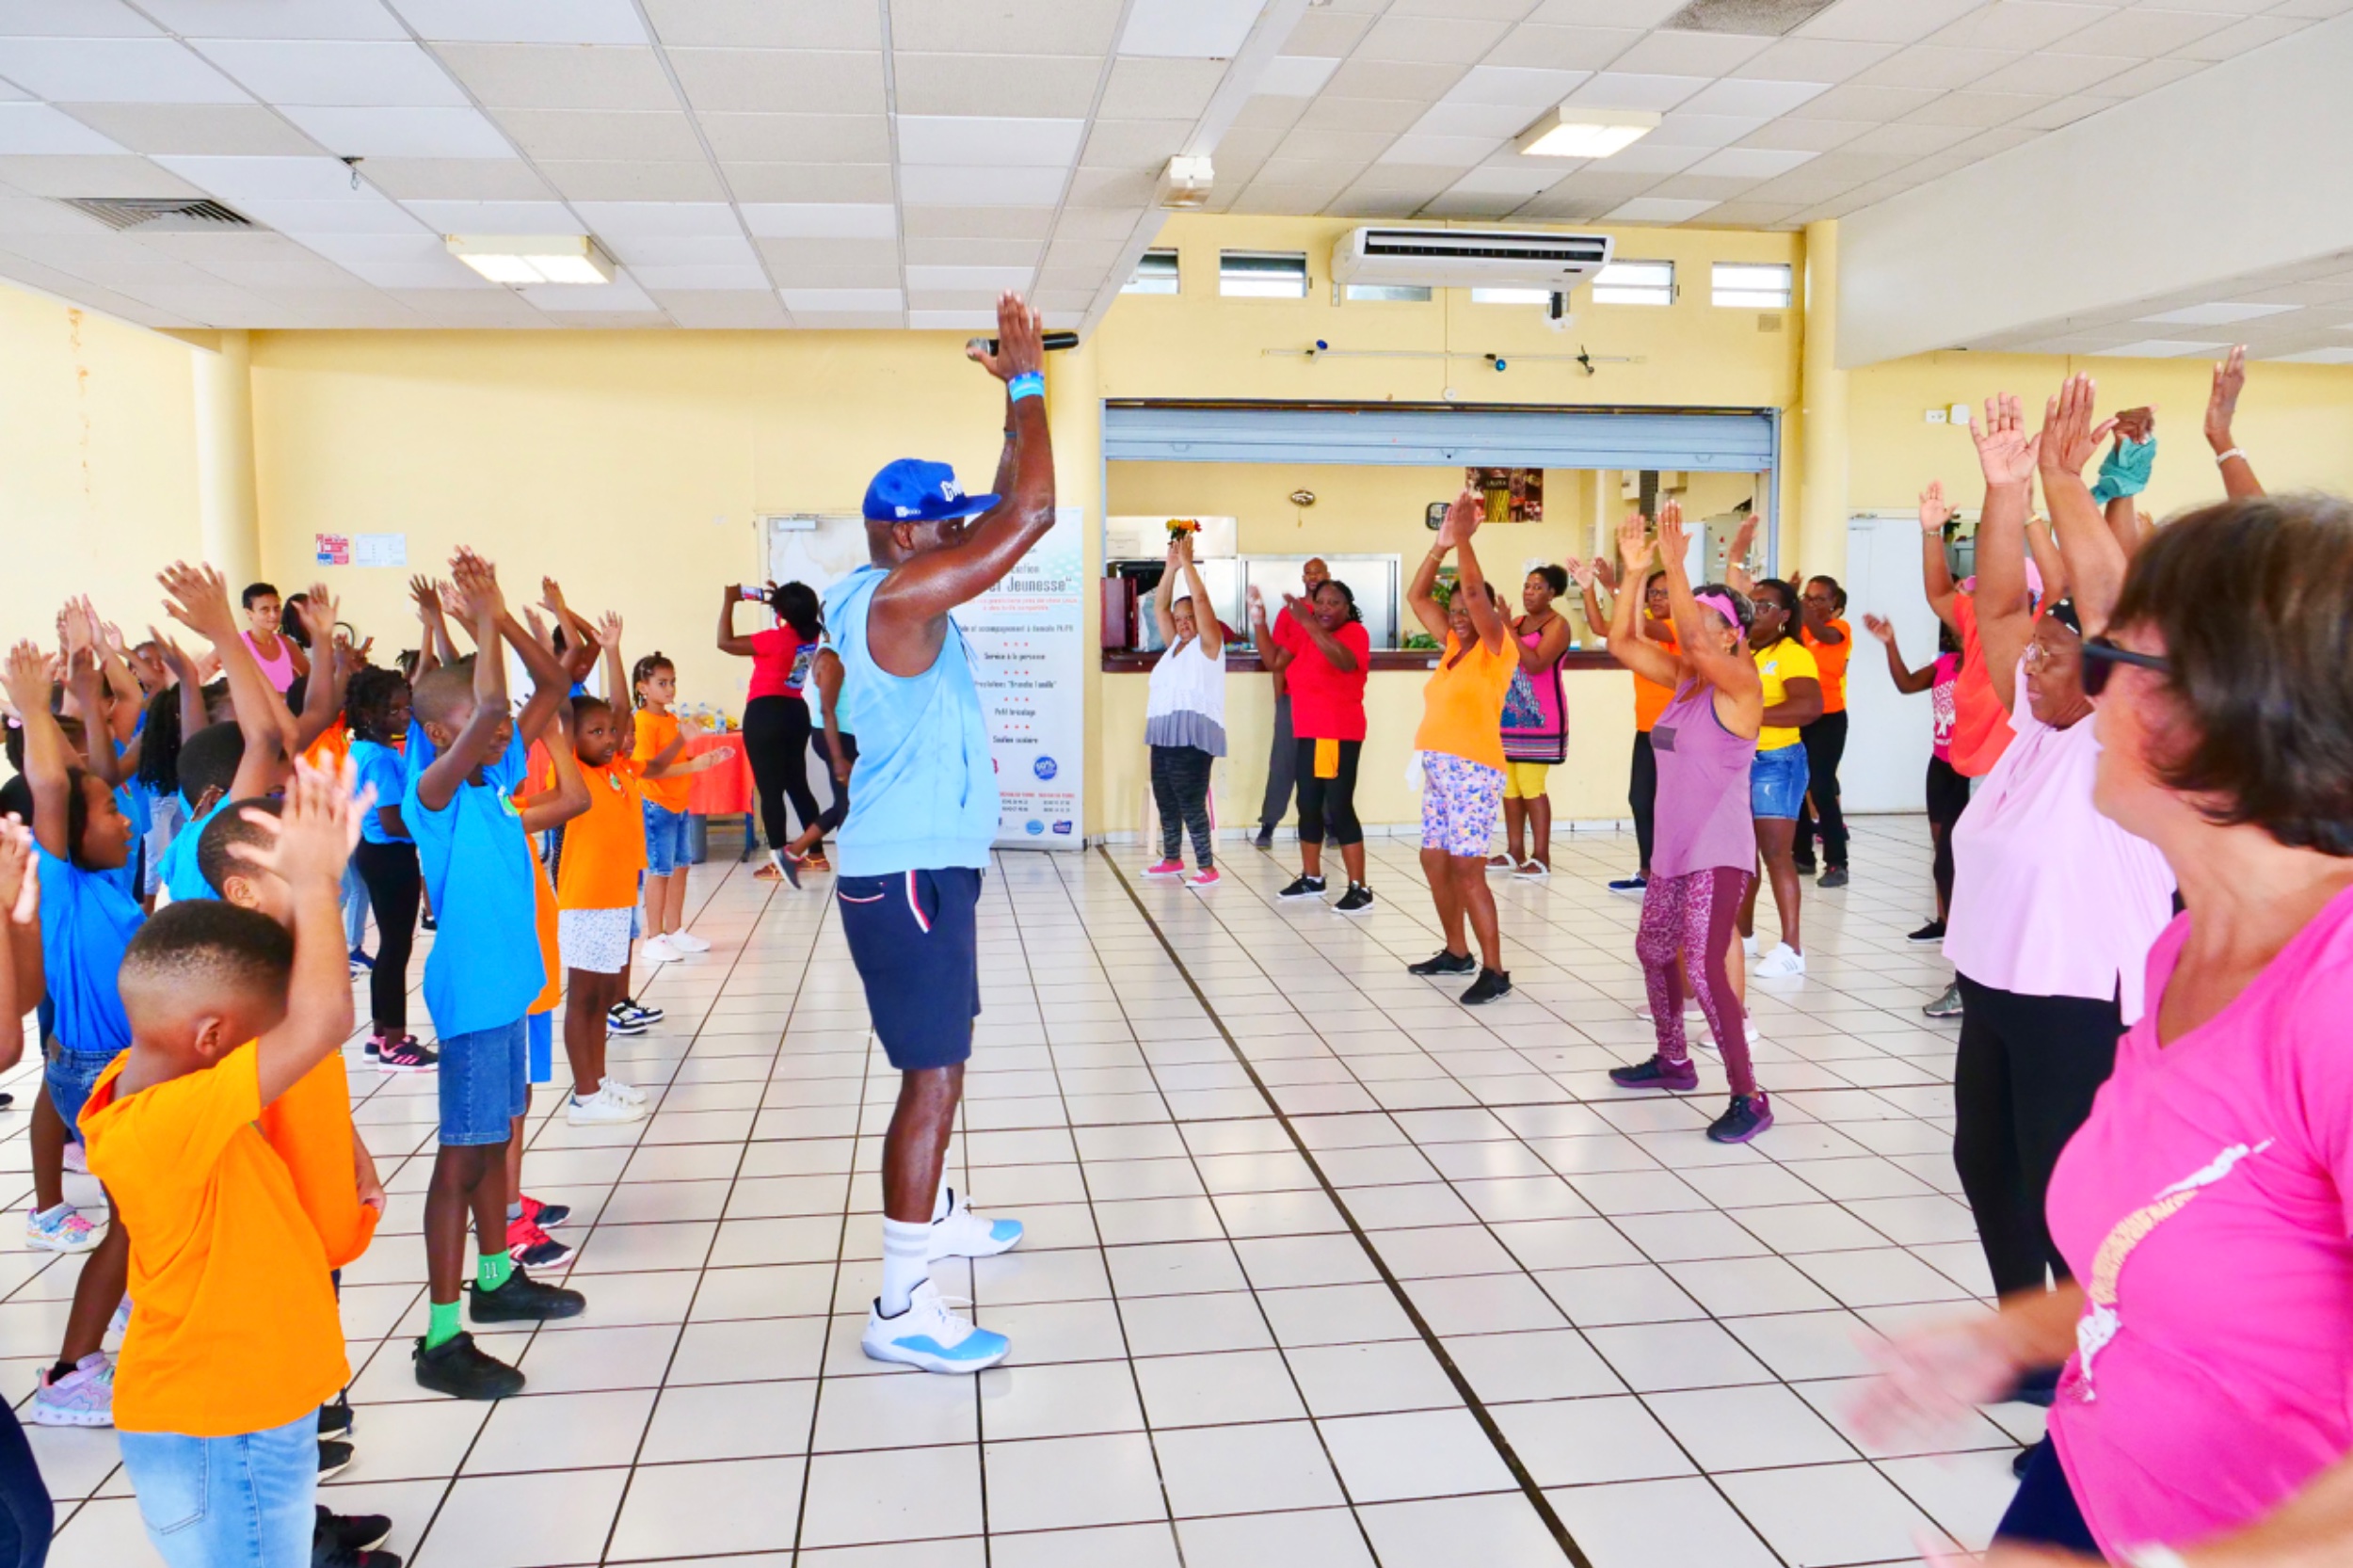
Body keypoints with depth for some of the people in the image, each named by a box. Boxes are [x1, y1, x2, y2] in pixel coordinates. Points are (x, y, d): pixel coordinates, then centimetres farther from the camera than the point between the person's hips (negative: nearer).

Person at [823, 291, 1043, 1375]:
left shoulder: (905, 594, 11)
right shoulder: (896, 597, -19)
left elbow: (1007, 510, 21)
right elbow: (1031, 515, -23)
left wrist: (1019, 395, 15)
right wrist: (1027, 380, -12)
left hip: (928, 865, 11)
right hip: (905, 876, -11)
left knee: (940, 1056, 23)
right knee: (933, 1074, -8)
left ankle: (931, 1214, 42)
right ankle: (900, 1308, -2)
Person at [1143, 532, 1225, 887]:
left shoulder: (1208, 645, -2)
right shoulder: (1173, 645, 17)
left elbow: (1201, 599, -11)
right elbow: (1159, 606, 13)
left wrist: (1187, 561, -7)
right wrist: (1170, 567, 5)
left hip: (1193, 735, -8)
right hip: (1162, 735, 8)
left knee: (1192, 803, -10)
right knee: (1165, 801, 13)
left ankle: (1207, 867, -6)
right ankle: (1171, 859, 26)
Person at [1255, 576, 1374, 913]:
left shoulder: (1355, 632, -10)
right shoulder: (1304, 633, 11)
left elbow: (1345, 661, -31)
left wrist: (1309, 623, -36)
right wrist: (1259, 622, 3)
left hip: (1340, 735, -8)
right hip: (1306, 733, 8)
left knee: (1339, 808, -11)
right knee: (1308, 806, 14)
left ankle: (1359, 888, -7)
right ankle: (1311, 878, 28)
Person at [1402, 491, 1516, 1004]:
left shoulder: (1497, 650, -7)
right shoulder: (1453, 647, 12)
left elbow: (1476, 591, -21)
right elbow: (1416, 597, 11)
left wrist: (1464, 537, -20)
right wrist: (1441, 545, 2)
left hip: (1473, 770, -8)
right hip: (1438, 769, 8)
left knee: (1467, 868, -11)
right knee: (1434, 860, 13)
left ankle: (1494, 970, -7)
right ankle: (1457, 952, 27)